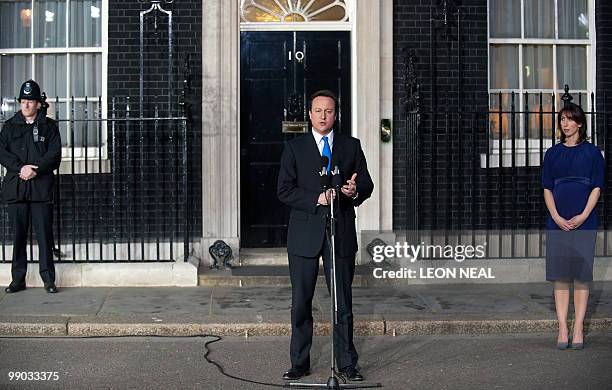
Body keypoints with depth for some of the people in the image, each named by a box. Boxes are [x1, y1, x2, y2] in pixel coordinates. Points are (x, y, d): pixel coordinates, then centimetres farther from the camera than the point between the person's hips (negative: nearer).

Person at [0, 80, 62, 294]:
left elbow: (55, 155, -2)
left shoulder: (49, 126, 7)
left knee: (44, 234, -2)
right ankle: (18, 279, 12)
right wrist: (20, 168, -13)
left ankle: (48, 279, 4)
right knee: (18, 235, 5)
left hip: (42, 187, -2)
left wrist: (35, 170, -15)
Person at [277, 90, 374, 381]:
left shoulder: (351, 146, 10)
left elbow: (367, 184, 8)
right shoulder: (294, 147, 5)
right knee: (301, 302, 4)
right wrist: (317, 199, -17)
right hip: (305, 234, 0)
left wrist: (356, 191, -15)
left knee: (343, 302, 5)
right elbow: (284, 191, -3)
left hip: (342, 234, 1)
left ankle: (347, 364, 13)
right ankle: (300, 363, 14)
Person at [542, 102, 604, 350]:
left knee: (582, 274, -1)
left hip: (584, 221, -2)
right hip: (557, 222, 2)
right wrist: (556, 217, -6)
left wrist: (583, 216, -11)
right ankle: (562, 329, 3)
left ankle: (578, 327, 3)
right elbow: (547, 189, 8)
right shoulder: (553, 153, 11)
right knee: (560, 275, 1)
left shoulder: (592, 152, 5)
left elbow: (596, 188, 1)